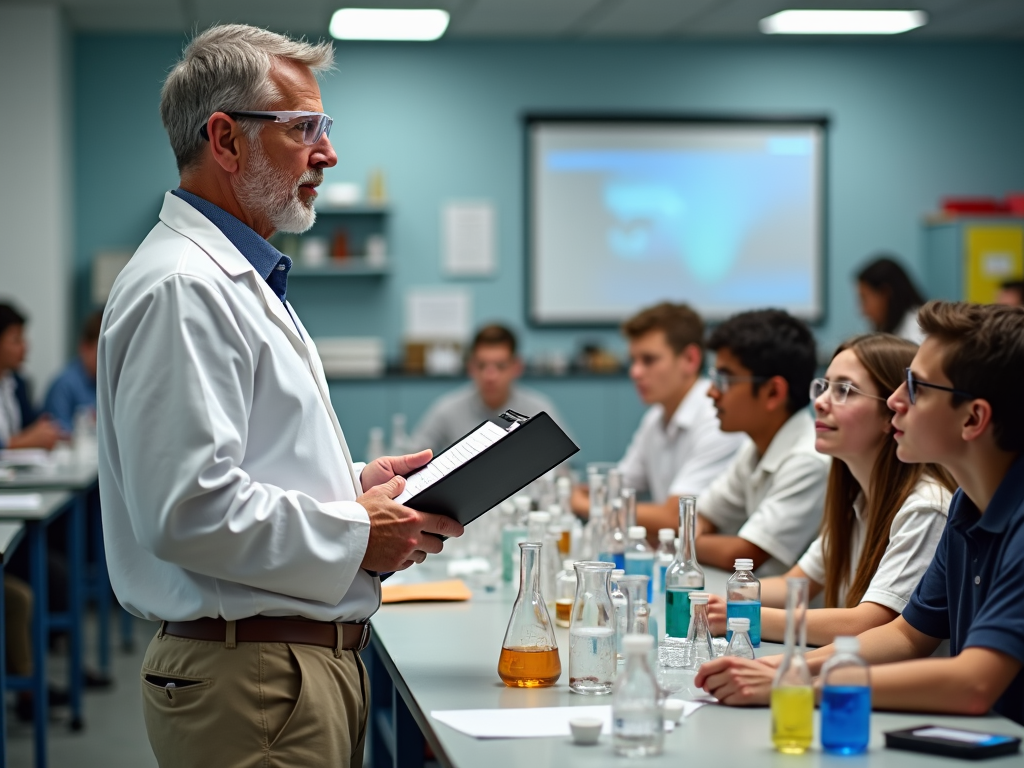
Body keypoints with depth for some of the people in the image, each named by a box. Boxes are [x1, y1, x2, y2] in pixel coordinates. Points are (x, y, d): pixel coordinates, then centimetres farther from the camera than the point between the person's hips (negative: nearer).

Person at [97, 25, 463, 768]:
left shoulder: (241, 280, 18)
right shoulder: (179, 289, -17)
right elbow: (189, 509, -25)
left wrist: (354, 484, 10)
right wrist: (355, 535, -16)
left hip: (315, 657, 10)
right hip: (251, 681, -10)